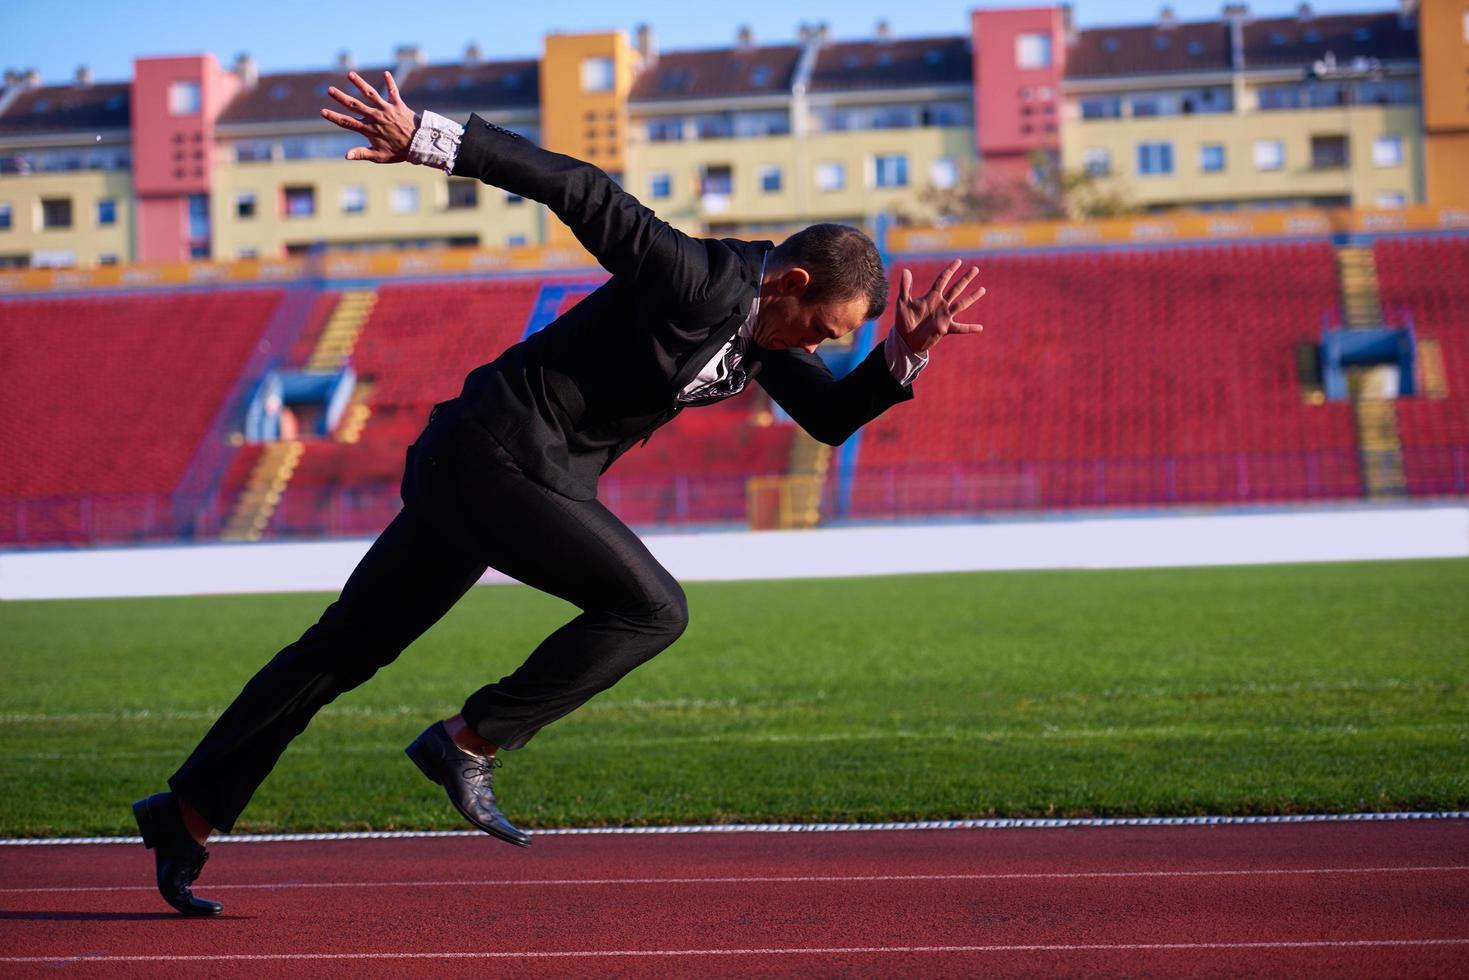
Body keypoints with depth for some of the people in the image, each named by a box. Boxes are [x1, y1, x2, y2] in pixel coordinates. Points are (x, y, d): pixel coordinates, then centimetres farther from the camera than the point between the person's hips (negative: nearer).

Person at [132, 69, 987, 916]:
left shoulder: (763, 331, 11)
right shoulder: (699, 280, -17)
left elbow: (833, 416, 18)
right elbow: (577, 187, -22)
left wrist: (907, 354, 0)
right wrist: (428, 139, -27)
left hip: (465, 467, 10)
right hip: (500, 459, -10)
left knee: (344, 652, 11)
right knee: (652, 609, -9)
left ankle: (188, 813, 15)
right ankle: (470, 744, -6)